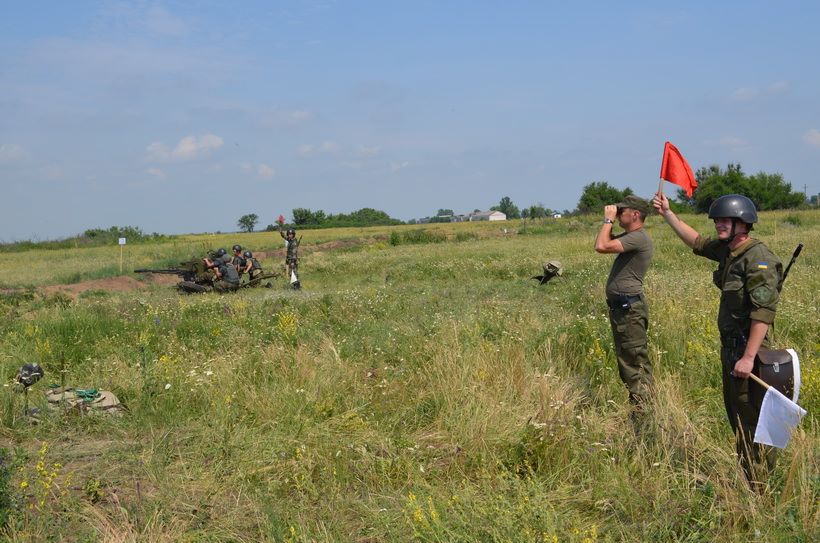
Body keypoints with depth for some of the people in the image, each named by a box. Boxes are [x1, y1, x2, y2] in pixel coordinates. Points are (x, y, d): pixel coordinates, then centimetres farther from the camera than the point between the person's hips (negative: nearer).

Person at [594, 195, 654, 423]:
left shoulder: (639, 238, -17)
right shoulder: (630, 236, 15)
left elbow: (601, 246, -26)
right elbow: (605, 242, 27)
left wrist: (608, 220, -12)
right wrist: (609, 221, 12)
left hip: (629, 307, -11)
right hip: (621, 307, 11)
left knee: (634, 361, -9)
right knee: (627, 360, 17)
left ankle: (642, 415, -7)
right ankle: (641, 404, 25)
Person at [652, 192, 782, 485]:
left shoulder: (759, 258, -20)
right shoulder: (726, 250, 8)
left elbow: (763, 311, -26)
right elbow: (697, 242, 28)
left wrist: (748, 356, -29)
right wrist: (667, 214, 23)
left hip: (746, 348, -10)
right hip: (729, 346, 10)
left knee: (751, 417, -5)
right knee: (734, 410, 19)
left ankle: (758, 486, 2)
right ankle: (746, 473, 31)